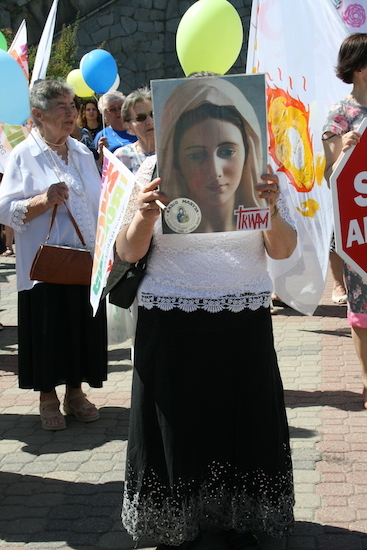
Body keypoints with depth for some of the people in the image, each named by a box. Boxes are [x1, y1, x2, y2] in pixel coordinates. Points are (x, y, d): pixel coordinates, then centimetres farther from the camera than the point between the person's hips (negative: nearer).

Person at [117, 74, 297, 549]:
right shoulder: (156, 169, 1)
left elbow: (283, 251, 0)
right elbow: (127, 253, -2)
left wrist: (272, 211, -20)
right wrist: (145, 215, -22)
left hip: (244, 321, 1)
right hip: (170, 324, -1)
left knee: (242, 422, 8)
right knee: (176, 427, 6)